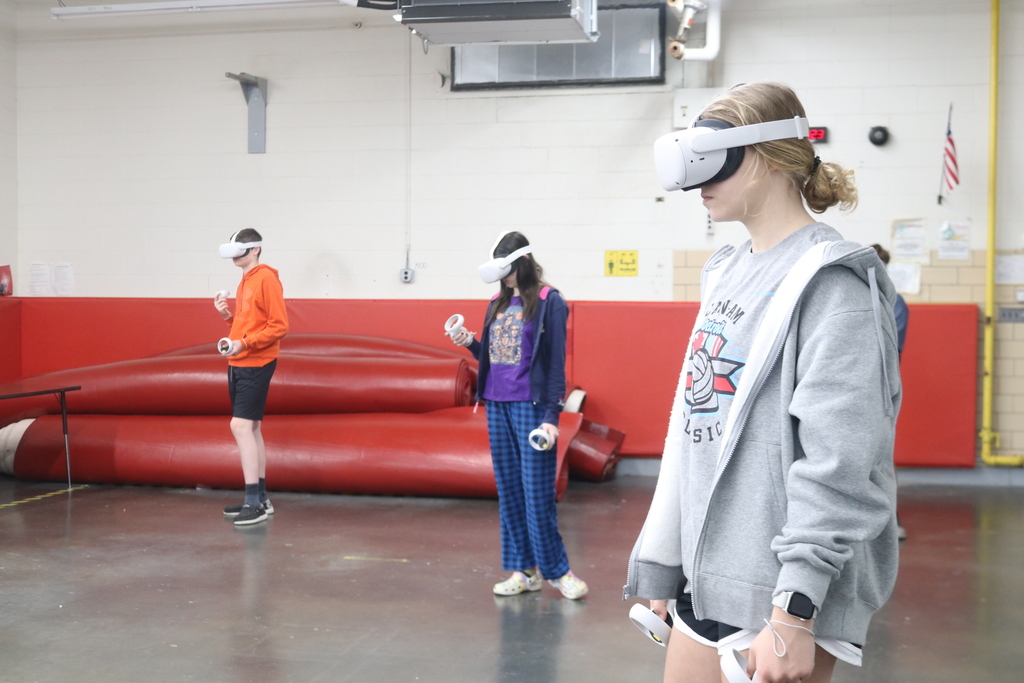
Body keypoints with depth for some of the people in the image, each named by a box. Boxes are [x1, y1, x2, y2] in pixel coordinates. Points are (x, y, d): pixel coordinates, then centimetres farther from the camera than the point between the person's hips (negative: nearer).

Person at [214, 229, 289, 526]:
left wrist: (244, 343, -21)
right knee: (251, 429, 11)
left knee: (241, 426, -15)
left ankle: (254, 502, -12)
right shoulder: (245, 281, 16)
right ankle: (260, 499, 18)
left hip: (256, 365, -10)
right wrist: (228, 315, 6)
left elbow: (279, 326, -16)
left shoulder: (266, 278, -11)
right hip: (238, 365, 10)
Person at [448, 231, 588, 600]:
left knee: (537, 491, -4)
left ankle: (556, 569, 9)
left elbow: (556, 361, -9)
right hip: (497, 405, 7)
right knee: (508, 491, 8)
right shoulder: (498, 303, 13)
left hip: (530, 406, -6)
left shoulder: (549, 302, -6)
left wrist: (552, 415, -13)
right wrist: (471, 342, -2)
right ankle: (522, 570, 16)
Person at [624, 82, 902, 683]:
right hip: (705, 577, 8)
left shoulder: (832, 281, -13)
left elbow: (838, 466, -19)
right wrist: (661, 564, 15)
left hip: (780, 590, -7)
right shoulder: (728, 273, 12)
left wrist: (794, 614, -22)